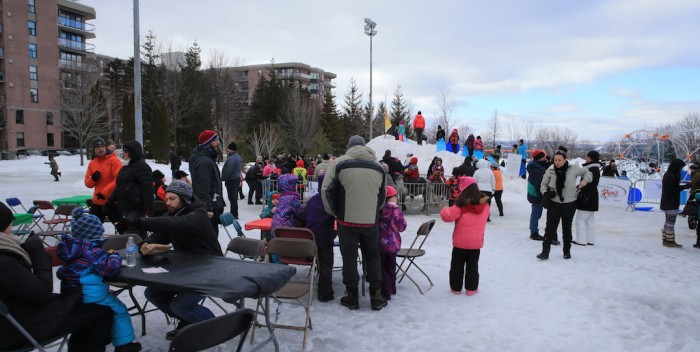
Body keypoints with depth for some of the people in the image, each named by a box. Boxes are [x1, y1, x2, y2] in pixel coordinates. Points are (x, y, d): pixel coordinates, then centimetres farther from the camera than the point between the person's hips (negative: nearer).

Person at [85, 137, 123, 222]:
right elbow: (88, 183, 13)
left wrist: (104, 192, -21)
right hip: (97, 202, 6)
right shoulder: (92, 163, 10)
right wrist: (93, 179, -10)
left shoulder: (114, 160, -8)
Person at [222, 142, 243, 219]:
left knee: (232, 197, -3)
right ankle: (234, 213, 24)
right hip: (237, 178, 10)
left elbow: (228, 170, -23)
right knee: (234, 197, 16)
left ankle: (234, 214, 1)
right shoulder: (238, 156, 11)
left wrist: (223, 178, -10)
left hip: (231, 180, -10)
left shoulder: (231, 158, -23)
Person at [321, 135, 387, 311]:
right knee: (372, 256, 16)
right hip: (371, 221, 3)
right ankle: (376, 296, 18)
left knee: (349, 257, 10)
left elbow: (326, 189, -6)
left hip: (347, 220, -2)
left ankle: (352, 296, 17)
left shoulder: (340, 162, -4)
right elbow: (382, 195, 15)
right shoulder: (378, 166, 8)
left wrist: (333, 211, 8)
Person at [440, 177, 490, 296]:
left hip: (460, 242, -3)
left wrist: (445, 210, 0)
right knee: (472, 265, 15)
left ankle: (456, 287, 20)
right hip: (476, 242, 3)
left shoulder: (461, 206, -18)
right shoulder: (485, 205, -5)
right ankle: (471, 288, 21)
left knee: (457, 265, 12)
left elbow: (448, 216, -20)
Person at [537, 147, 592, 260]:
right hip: (554, 203, 0)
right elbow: (543, 184, 5)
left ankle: (567, 251, 30)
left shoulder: (573, 168, -9)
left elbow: (586, 173, 10)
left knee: (567, 228, 14)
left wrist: (585, 180, -9)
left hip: (569, 204, 0)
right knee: (550, 227, -2)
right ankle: (545, 251, 3)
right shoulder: (550, 170, -7)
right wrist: (545, 193, -13)